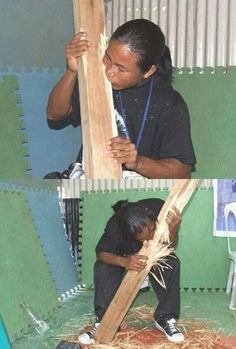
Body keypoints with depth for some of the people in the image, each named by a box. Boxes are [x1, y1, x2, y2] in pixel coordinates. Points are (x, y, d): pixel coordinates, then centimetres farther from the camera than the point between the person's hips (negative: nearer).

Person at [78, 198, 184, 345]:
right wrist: (124, 261, -48)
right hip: (123, 254, -1)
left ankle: (164, 318, -12)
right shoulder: (115, 226, -41)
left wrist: (173, 229, -49)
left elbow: (169, 246, -26)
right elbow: (101, 253, -28)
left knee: (172, 263, -28)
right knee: (102, 268, -29)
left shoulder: (158, 207, -37)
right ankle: (103, 321, -13)